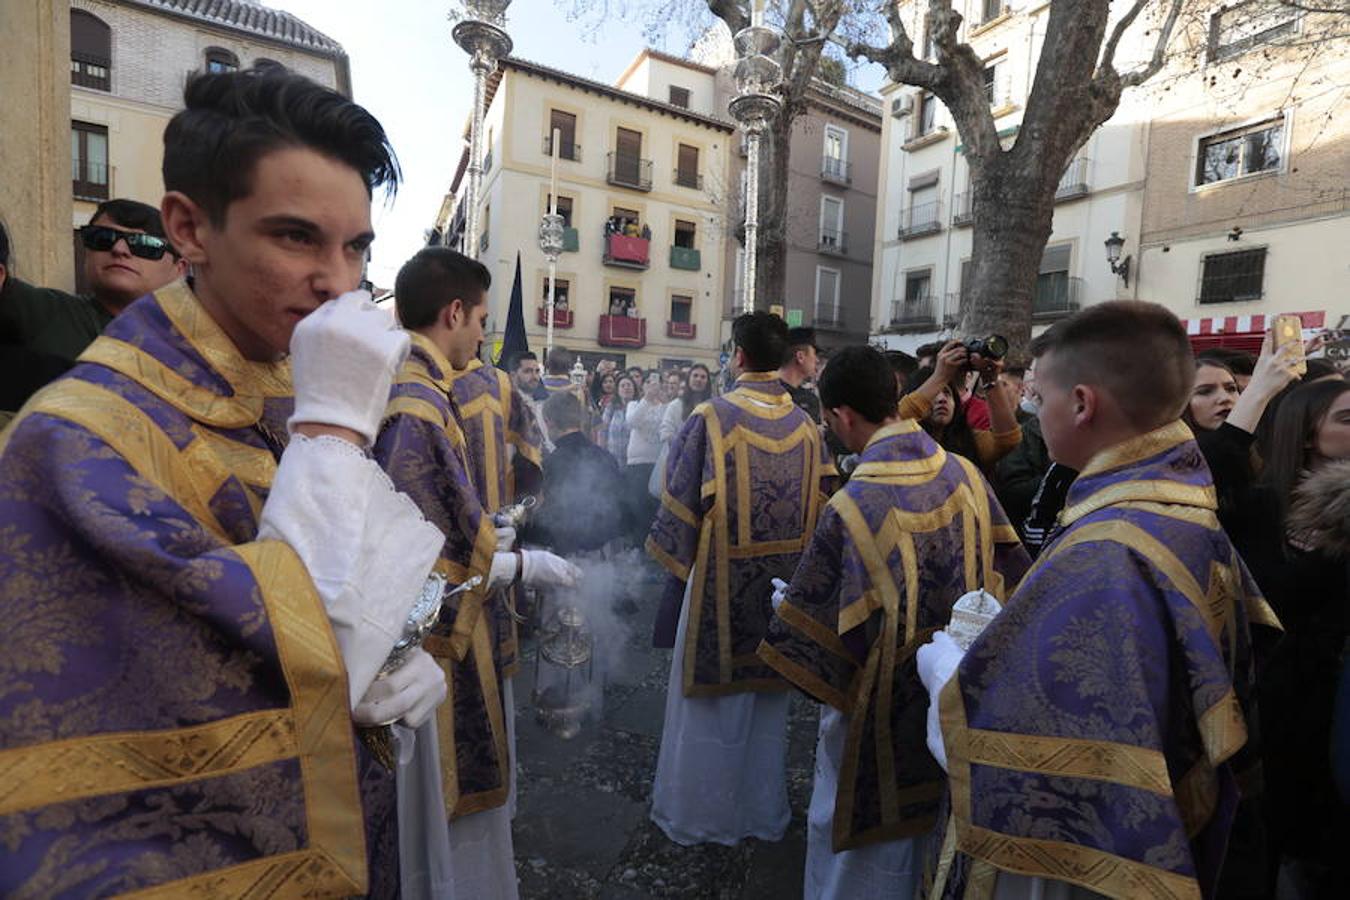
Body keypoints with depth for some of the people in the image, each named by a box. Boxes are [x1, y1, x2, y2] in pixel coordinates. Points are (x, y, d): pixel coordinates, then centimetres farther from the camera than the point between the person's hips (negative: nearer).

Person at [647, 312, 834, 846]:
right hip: (784, 580, 4)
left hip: (720, 578, -4)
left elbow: (681, 502, -11)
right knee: (768, 697, 20)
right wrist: (796, 561, 13)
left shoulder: (712, 418, -16)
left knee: (709, 701, 13)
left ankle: (696, 813, 31)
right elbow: (821, 506, 2)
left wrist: (673, 560, 2)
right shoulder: (806, 425, -3)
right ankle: (762, 812, 38)